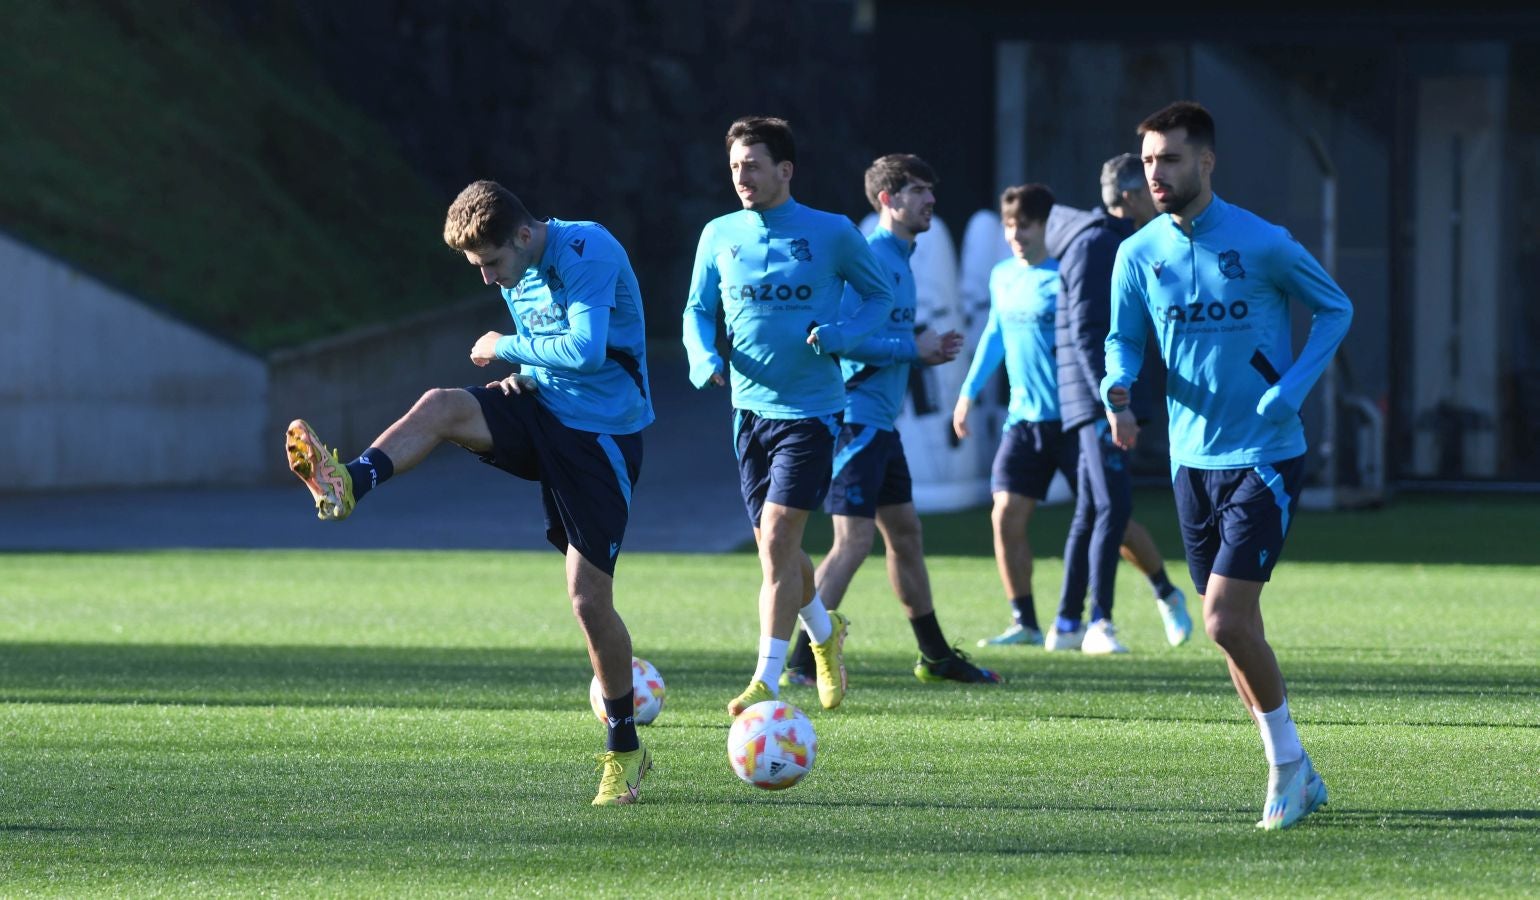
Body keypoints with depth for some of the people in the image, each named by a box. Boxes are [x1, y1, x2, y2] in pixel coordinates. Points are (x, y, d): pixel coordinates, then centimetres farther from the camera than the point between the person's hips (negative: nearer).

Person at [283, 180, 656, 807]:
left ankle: (624, 753, 8)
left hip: (601, 436, -7)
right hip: (543, 409, 7)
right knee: (439, 407, -23)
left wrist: (507, 347, -15)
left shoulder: (587, 252, -17)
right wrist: (521, 374, 2)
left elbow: (585, 350, -28)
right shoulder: (516, 275, 9)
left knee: (589, 599, -7)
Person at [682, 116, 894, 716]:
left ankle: (767, 681, -12)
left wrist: (841, 335, -13)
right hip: (751, 408, 5)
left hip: (811, 412, -5)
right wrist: (702, 358, -7)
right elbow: (698, 310, 14)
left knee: (776, 540, -15)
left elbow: (879, 296, 6)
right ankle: (825, 633, 41)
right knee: (776, 548, 12)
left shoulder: (831, 233, -6)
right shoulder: (720, 236, 3)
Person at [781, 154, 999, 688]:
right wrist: (914, 348, -16)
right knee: (853, 541, -13)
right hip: (857, 418, -10)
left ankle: (936, 657, 28)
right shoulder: (868, 258, -15)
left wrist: (929, 351, 6)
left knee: (905, 533, 17)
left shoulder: (900, 260, 16)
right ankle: (801, 663, -14)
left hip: (882, 423, 10)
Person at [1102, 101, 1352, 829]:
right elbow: (1124, 341, 9)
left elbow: (1335, 309, 2)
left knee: (1225, 621, -15)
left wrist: (1292, 388, -11)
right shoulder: (1138, 255, 2)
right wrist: (1119, 388, -15)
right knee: (1235, 629, 9)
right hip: (1193, 460, 5)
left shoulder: (1263, 244, -9)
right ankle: (1294, 775, 23)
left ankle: (1287, 762, 2)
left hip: (1265, 456, -5)